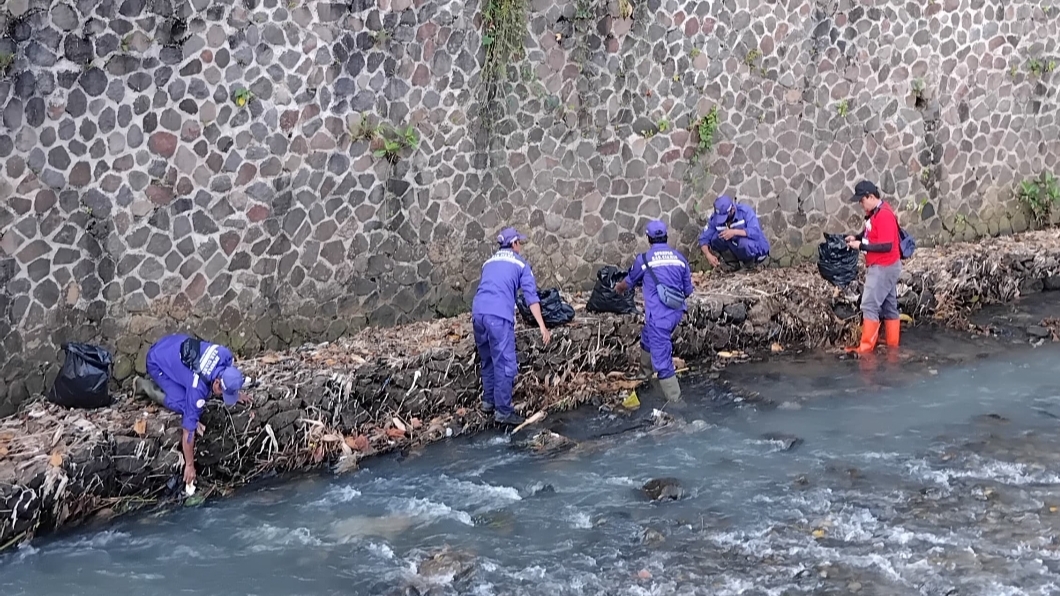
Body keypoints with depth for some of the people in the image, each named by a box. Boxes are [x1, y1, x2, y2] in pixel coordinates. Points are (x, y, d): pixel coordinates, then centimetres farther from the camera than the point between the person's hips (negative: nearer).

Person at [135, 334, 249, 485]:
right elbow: (188, 429, -29)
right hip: (157, 362, -7)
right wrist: (189, 465, -22)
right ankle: (147, 386, 4)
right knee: (182, 405, -17)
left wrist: (236, 395, 17)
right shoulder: (198, 388, -37)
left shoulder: (224, 354, -23)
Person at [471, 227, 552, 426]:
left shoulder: (489, 262, 28)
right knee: (505, 364, -3)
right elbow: (531, 296, 3)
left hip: (477, 311, 6)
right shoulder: (520, 263, 13)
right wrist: (542, 327, -2)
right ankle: (503, 411, -3)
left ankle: (488, 401, 29)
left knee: (487, 360, 21)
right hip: (499, 314, -6)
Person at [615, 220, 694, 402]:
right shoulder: (679, 257, 7)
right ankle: (644, 372, 50)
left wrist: (619, 288, 39)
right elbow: (688, 290, 13)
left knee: (662, 358, -2)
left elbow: (629, 282, 16)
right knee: (647, 337, 31)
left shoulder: (644, 259, -4)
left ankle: (675, 399, -2)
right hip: (677, 312, 7)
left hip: (658, 315, -7)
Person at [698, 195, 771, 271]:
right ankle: (733, 264, -2)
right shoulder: (715, 218, -12)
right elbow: (703, 238, -11)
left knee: (744, 243, -38)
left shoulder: (745, 211, -22)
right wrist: (708, 255, -29)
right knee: (715, 237, -19)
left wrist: (734, 232, -42)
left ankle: (750, 262, -5)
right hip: (737, 248, 4)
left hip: (756, 250, -4)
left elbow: (756, 232, -34)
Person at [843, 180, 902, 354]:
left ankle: (866, 346, -6)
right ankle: (892, 344, 20)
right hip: (881, 267, 10)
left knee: (870, 305, -9)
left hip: (883, 268, -10)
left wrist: (860, 246, -21)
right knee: (889, 306, 13)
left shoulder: (884, 215, -22)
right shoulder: (874, 212, 7)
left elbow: (886, 246, -25)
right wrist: (857, 237, 4)